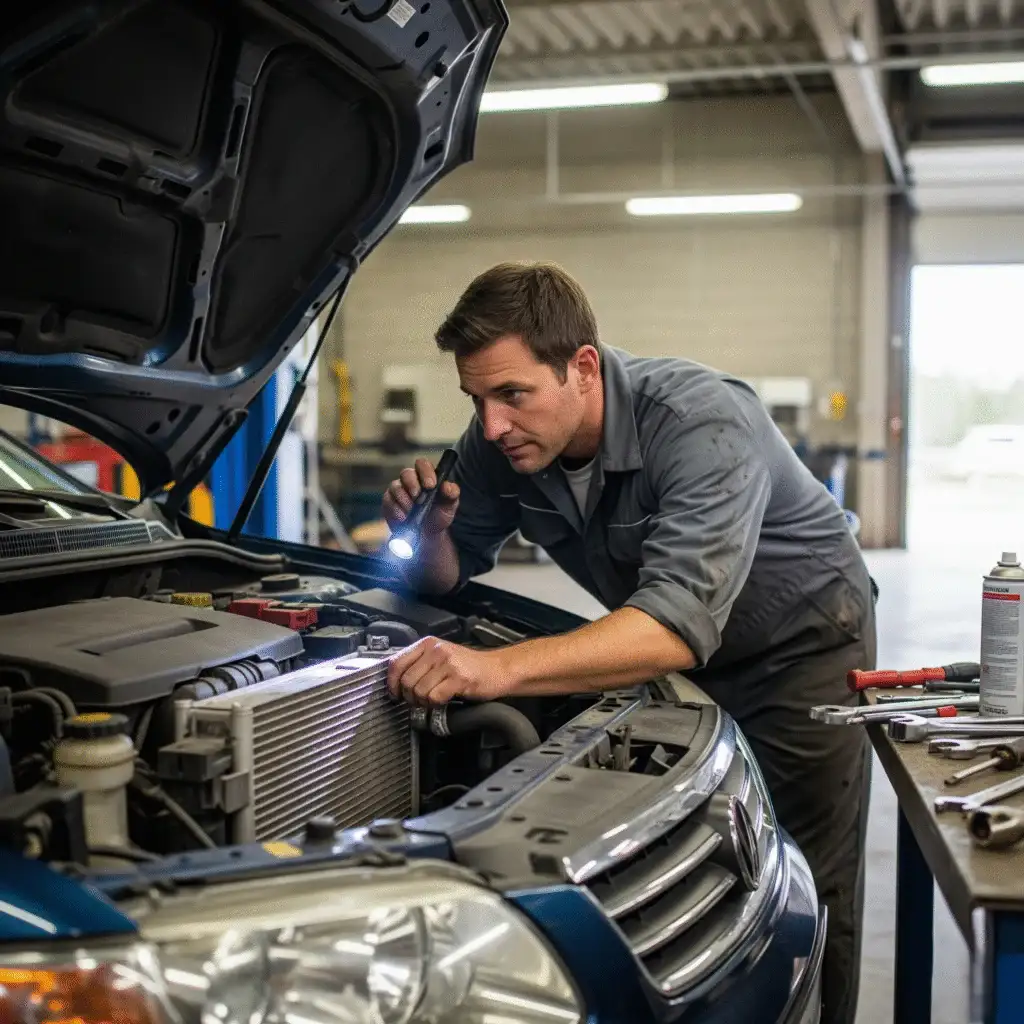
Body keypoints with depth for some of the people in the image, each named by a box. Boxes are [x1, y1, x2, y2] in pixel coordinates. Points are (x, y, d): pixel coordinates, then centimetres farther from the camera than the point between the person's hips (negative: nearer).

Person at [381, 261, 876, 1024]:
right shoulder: (500, 443, -16)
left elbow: (679, 623, -46)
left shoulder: (703, 423, -35)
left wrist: (496, 669, -56)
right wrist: (429, 534, -27)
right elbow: (450, 576, -2)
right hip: (676, 657, 5)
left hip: (801, 641, -5)